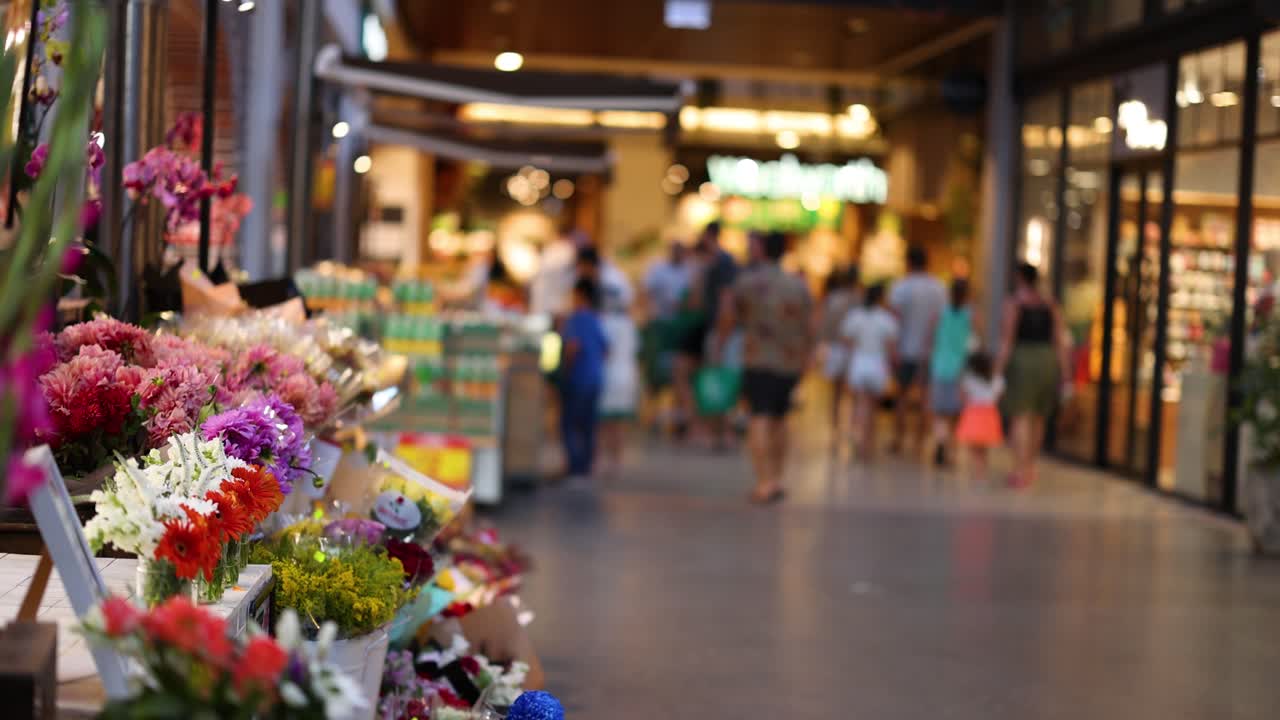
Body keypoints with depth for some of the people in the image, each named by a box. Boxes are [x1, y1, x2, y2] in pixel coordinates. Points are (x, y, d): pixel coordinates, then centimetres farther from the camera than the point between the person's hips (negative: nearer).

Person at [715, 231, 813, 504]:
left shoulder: (745, 283, -6)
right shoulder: (799, 286, 3)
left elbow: (726, 321, 1)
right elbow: (809, 329, 5)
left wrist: (718, 349, 17)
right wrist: (805, 359, 18)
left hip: (759, 362, -4)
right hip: (791, 363, 4)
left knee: (760, 419, -8)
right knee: (779, 419, 17)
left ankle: (765, 482, -20)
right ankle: (776, 480, 22)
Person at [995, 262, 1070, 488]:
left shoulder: (1013, 303, -7)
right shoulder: (1051, 305, 6)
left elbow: (1006, 341, -12)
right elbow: (1060, 342, 2)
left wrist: (998, 373, -11)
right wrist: (1064, 376, 5)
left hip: (1021, 362, -4)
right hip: (1047, 363, 4)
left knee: (1021, 418, -5)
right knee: (1038, 417, 18)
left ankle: (1020, 472, -13)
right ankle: (1030, 466, 29)